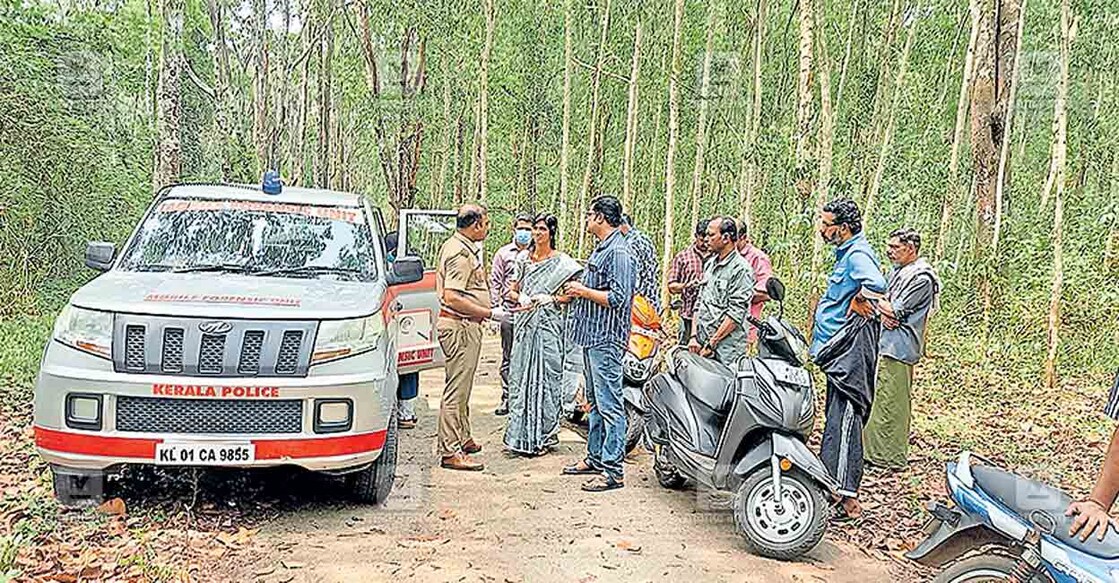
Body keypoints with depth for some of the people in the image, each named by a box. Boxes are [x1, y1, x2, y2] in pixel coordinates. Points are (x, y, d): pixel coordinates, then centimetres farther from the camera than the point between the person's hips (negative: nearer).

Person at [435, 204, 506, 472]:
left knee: (462, 387, 20)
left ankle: (462, 438, 33)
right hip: (460, 326, -11)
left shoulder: (459, 247, 16)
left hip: (466, 326, 11)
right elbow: (452, 298, -26)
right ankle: (450, 452, -2)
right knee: (457, 389, -7)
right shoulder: (461, 253, -18)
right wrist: (490, 313, -22)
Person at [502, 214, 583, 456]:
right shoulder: (523, 258, 12)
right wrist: (521, 298, -6)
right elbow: (513, 291, 15)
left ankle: (542, 436, 5)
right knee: (521, 376, 4)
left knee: (544, 376, -3)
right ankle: (521, 433, 12)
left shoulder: (561, 263, -1)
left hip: (549, 326, -4)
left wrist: (550, 298, -15)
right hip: (525, 324, 4)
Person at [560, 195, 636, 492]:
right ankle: (595, 457, 27)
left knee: (609, 405, -7)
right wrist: (577, 290, 10)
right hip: (593, 336, 11)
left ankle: (613, 470, -3)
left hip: (606, 339, -11)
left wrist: (583, 291, -14)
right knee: (595, 401, 17)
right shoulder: (601, 249, 17)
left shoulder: (619, 252, -15)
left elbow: (618, 298, -23)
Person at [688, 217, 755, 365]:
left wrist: (712, 343, -15)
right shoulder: (710, 263, 16)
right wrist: (694, 336, 6)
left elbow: (736, 314, -15)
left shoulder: (741, 269, -10)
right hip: (701, 344, 7)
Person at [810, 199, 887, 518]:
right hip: (839, 348, 11)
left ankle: (847, 491, -11)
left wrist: (857, 302, -18)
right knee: (836, 414, 17)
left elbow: (876, 284, -35)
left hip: (851, 348, -11)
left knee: (844, 416, -12)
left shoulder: (858, 255, -15)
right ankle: (830, 475, 28)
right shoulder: (847, 253, 17)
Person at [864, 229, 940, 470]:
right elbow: (887, 306, 15)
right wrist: (885, 312, -7)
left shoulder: (921, 277, -13)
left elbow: (897, 311, -17)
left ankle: (891, 458, 0)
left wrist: (879, 303, -1)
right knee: (883, 399, 15)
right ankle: (876, 450, 23)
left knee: (891, 403, -6)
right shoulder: (898, 270, 17)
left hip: (899, 347, -10)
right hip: (888, 344, 10)